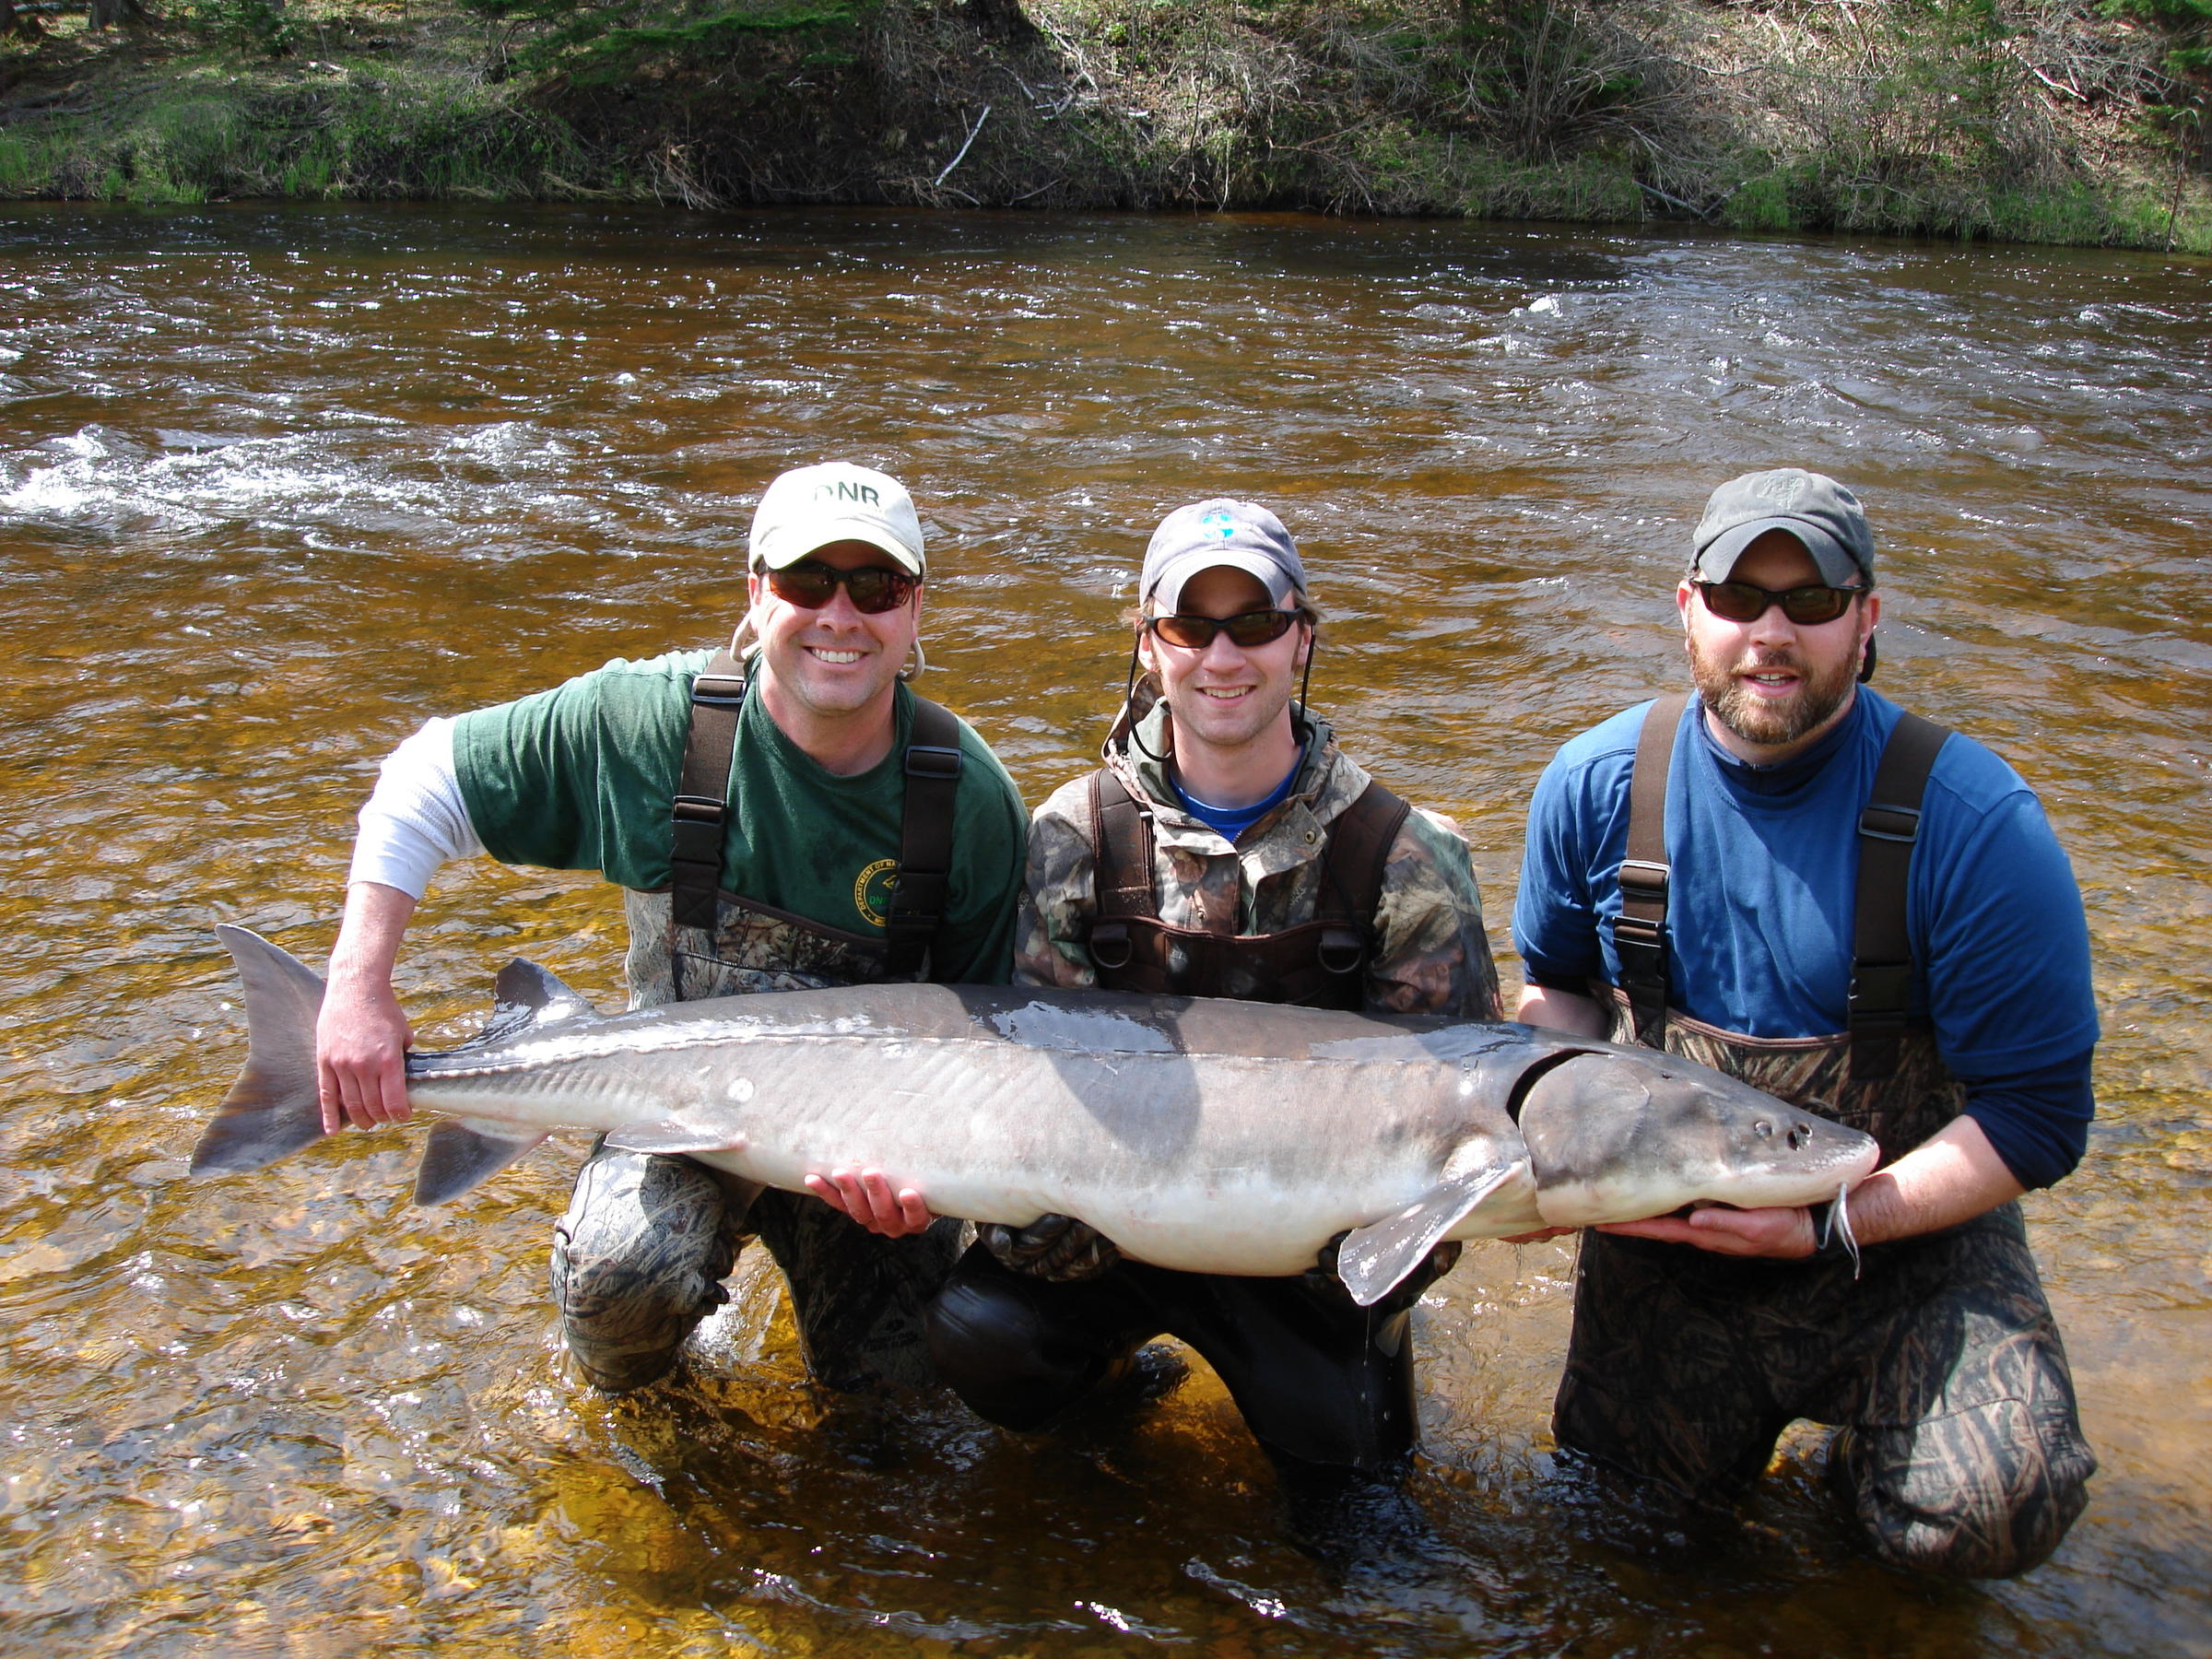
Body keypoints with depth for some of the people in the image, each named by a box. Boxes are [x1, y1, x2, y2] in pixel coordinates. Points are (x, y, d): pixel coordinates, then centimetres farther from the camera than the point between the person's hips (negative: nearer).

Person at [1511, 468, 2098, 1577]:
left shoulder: (1974, 823, -20)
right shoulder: (1596, 787, -8)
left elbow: (2036, 1118, -16)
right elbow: (1559, 986, 10)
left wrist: (1831, 1225, -25)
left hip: (1902, 1230, -3)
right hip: (1663, 1225, 3)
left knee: (1985, 1515, -23)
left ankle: (1870, 1445, 13)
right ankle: (1764, 1387, 32)